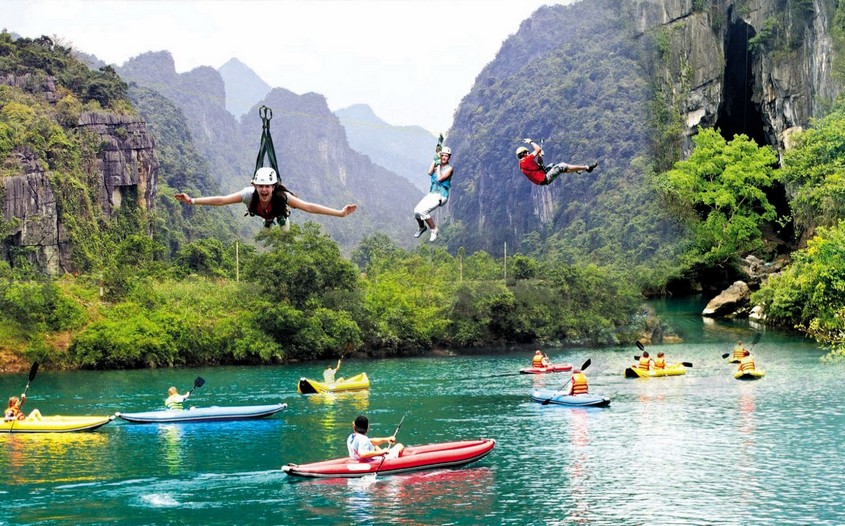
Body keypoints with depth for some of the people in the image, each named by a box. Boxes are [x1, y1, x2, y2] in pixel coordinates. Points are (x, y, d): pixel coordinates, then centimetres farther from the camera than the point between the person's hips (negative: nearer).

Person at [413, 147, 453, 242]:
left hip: (441, 195, -6)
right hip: (432, 193, 6)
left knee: (423, 211, -26)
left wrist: (439, 165, -10)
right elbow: (429, 172, -8)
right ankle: (421, 227, 17)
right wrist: (435, 160, -5)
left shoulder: (449, 168, -5)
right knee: (417, 211, -12)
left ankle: (434, 230, -9)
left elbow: (439, 178, -18)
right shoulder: (437, 165, 12)